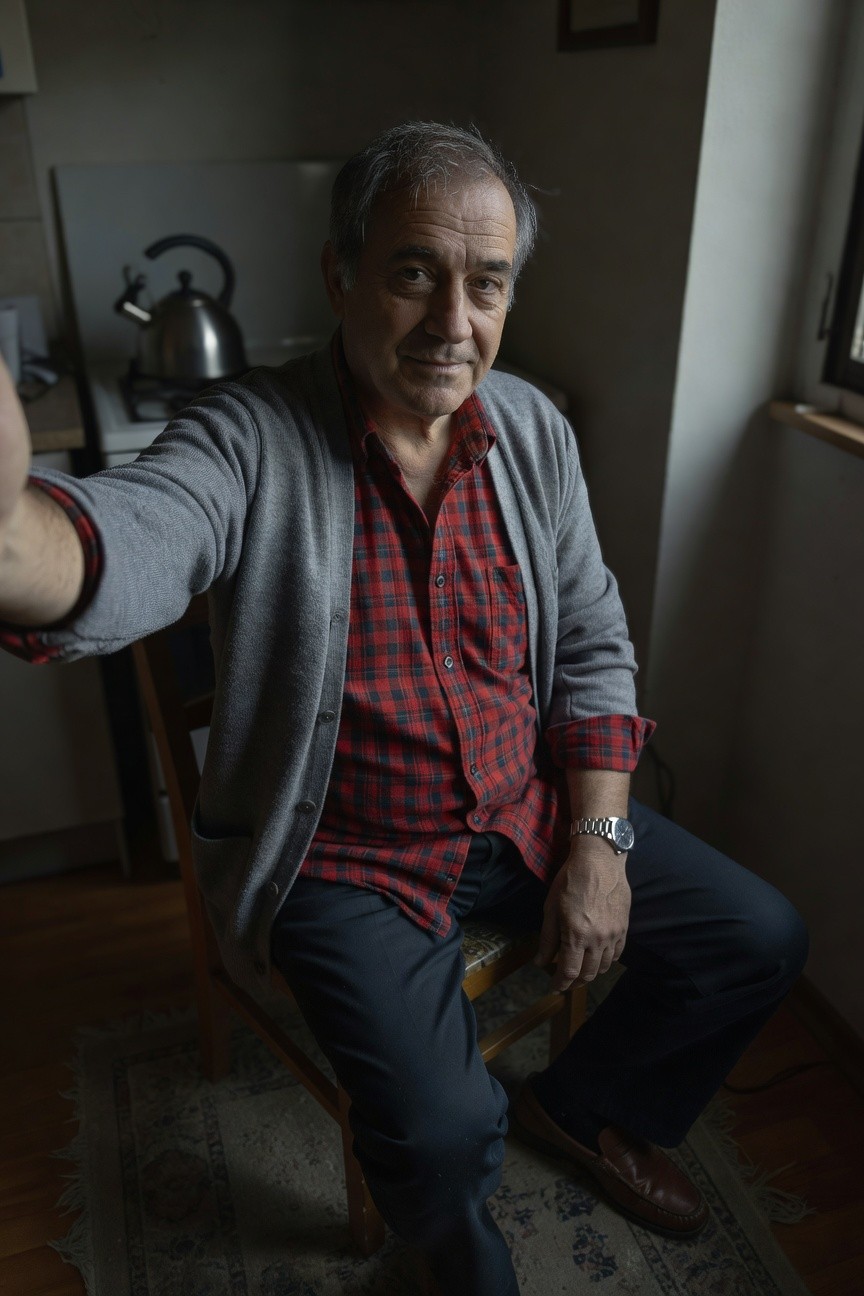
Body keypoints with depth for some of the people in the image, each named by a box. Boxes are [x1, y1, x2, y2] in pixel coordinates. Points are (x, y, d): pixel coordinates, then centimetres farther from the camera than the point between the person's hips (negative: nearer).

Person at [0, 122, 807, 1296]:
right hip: (350, 857, -4)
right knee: (442, 1129, -19)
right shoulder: (252, 440, -17)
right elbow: (129, 544, -40)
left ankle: (582, 1106, 33)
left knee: (761, 939, 5)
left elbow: (593, 644, 3)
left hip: (529, 814, 5)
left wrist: (599, 842, -5)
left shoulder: (532, 429, -1)